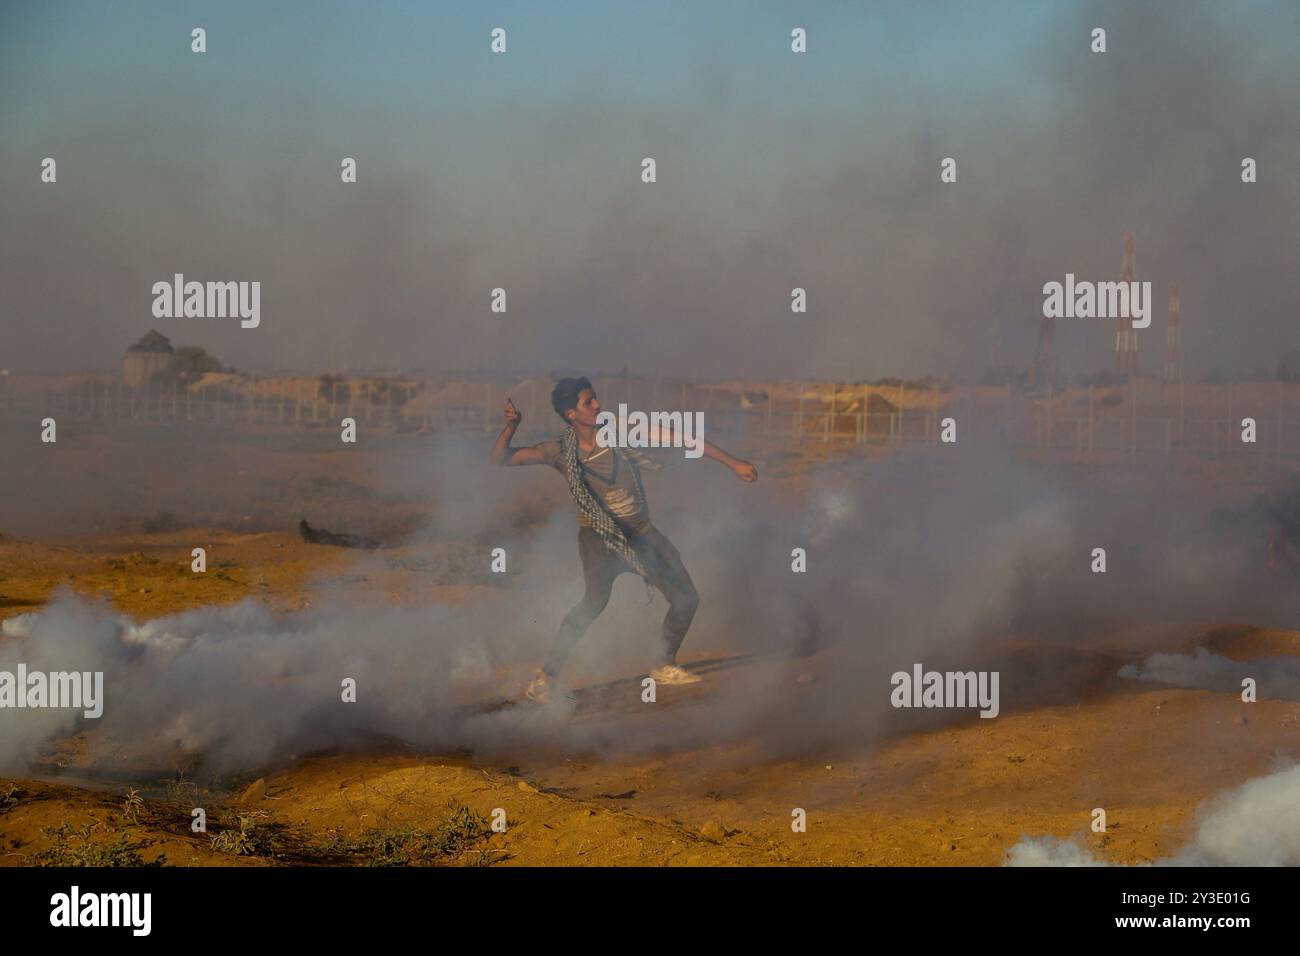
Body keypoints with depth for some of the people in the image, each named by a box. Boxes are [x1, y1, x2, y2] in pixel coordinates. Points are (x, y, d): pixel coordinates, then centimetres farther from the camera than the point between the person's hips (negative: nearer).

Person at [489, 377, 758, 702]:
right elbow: (499, 459, -10)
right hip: (599, 537, -4)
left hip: (642, 534, 4)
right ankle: (544, 678, -24)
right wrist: (511, 427, -31)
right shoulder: (561, 450, -10)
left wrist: (733, 463, -7)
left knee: (686, 598, 5)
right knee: (596, 599, -28)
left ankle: (664, 667, 27)